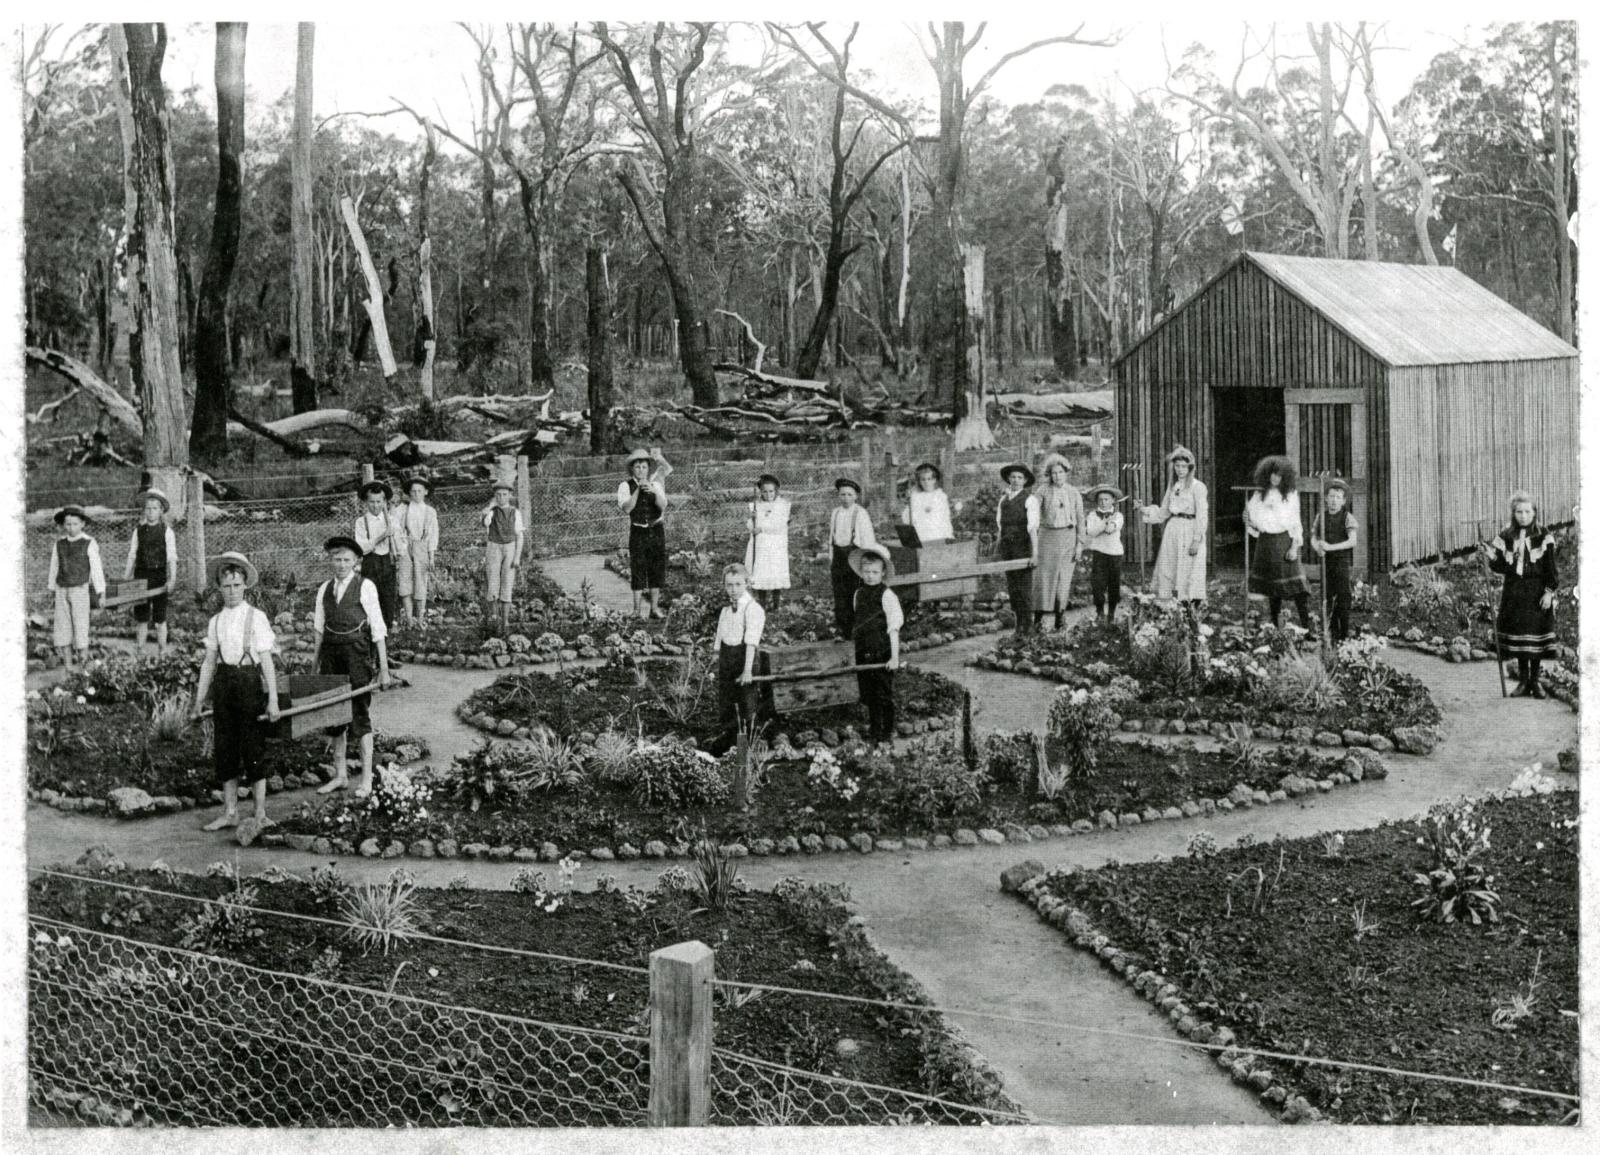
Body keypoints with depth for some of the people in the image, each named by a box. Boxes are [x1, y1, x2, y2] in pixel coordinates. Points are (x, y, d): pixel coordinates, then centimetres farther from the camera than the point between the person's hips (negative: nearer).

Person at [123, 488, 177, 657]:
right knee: (141, 618, 5)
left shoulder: (166, 531, -1)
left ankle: (162, 653, 11)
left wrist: (172, 579, -14)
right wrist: (125, 579, 5)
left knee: (159, 619, 3)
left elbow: (172, 558, -4)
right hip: (141, 576, 3)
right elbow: (132, 556, 10)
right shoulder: (138, 530, 7)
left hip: (159, 576, -2)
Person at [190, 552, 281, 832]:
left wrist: (273, 699, -9)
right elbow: (209, 662, 11)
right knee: (223, 749, 7)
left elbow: (266, 661, -5)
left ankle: (261, 814, 9)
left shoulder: (256, 617, -5)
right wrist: (198, 701, 10)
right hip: (223, 683, 4)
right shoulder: (216, 621, 7)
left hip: (250, 682, -4)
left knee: (252, 747, -1)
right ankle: (230, 812, 18)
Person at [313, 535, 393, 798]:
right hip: (331, 652, 5)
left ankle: (366, 779, 2)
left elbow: (378, 628, -6)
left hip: (357, 651, -5)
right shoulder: (325, 589, 9)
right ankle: (340, 775, 21)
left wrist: (384, 669, -9)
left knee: (360, 713, -3)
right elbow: (319, 629, 13)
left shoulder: (365, 587, -5)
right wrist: (315, 665, 11)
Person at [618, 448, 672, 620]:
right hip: (638, 532, -3)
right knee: (638, 569, -3)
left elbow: (663, 505, -8)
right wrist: (637, 490, -24)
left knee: (657, 569, 6)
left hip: (656, 530, 3)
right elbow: (626, 508, -16)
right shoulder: (625, 486, -3)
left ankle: (654, 607, 17)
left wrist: (653, 491, -25)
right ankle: (638, 610, 2)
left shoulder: (655, 485, 5)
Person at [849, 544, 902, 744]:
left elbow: (894, 629, -11)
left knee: (884, 694, 3)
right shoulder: (858, 594, 6)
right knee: (868, 694, 11)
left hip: (882, 655, -5)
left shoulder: (887, 595, -11)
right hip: (863, 654, 5)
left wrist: (895, 657, -15)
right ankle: (873, 729, 25)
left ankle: (887, 731, 16)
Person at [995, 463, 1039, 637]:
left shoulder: (1029, 500, -6)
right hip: (1006, 545, 6)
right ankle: (1019, 621, 16)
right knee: (1011, 586, 8)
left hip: (1023, 546, -5)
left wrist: (1035, 553, -16)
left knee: (1024, 587, -3)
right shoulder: (1003, 499, 12)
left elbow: (1033, 528, -11)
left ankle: (1026, 626, 4)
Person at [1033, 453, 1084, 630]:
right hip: (1047, 536, -1)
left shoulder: (1074, 493, 5)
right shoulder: (1043, 492, 2)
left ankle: (1059, 619, 7)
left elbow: (1080, 520, 7)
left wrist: (1080, 544, 1)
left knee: (1064, 577, 0)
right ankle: (1038, 618, -2)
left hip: (1068, 536, 1)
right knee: (1043, 576, -4)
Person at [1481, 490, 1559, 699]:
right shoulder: (1506, 537, 5)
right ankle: (1523, 682, 11)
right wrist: (1492, 557, -12)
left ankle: (1535, 681, 10)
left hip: (1537, 593, -2)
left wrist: (1549, 591, -9)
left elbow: (1551, 568, -2)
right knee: (1517, 635, 2)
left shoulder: (1544, 536, -2)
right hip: (1513, 593, 2)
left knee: (1536, 635, -1)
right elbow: (1502, 568, 6)